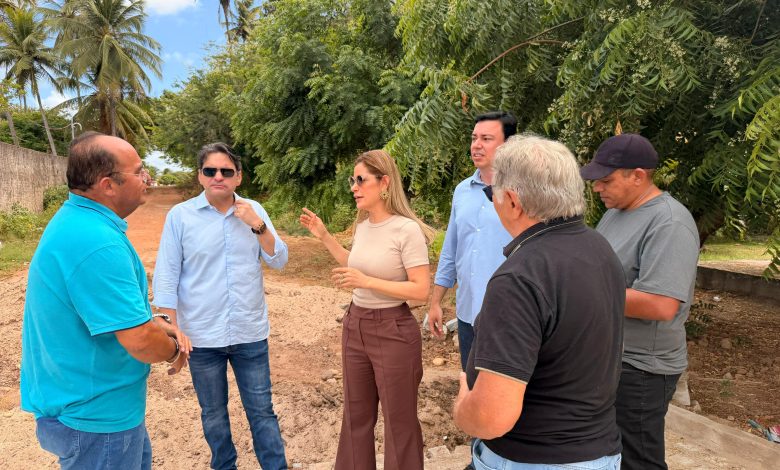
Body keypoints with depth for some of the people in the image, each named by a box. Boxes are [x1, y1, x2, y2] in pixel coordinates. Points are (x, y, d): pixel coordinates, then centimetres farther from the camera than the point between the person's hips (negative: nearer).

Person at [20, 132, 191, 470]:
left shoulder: (77, 220, 3)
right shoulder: (97, 243, -31)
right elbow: (141, 342, -32)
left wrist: (160, 325, 2)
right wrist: (174, 350, -11)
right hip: (96, 416, -10)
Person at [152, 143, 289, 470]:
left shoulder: (254, 211, 1)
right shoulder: (180, 215, -5)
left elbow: (279, 261, -4)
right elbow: (166, 277, -5)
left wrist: (257, 225, -18)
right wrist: (171, 330, -8)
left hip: (250, 333, 1)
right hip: (201, 336, 0)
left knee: (261, 410, 11)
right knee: (213, 414, 18)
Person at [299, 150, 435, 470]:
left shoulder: (407, 230, -19)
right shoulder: (362, 226, 4)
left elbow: (420, 290, -20)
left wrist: (367, 281, -24)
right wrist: (324, 237, 12)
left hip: (393, 330, -7)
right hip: (355, 325, 7)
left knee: (399, 419, 10)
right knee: (356, 413, 21)